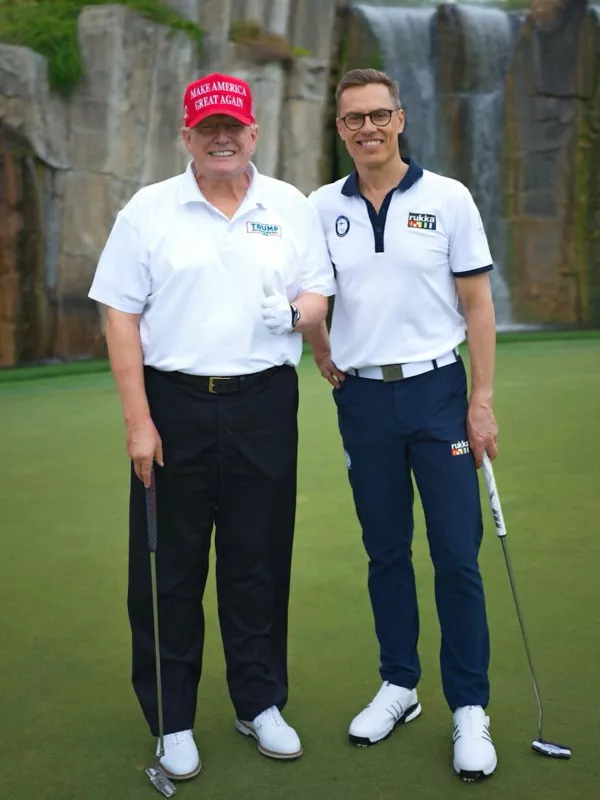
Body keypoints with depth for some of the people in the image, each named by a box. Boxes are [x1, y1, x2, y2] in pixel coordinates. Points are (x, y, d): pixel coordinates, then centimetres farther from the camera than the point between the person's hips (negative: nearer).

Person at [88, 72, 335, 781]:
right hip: (173, 407, -1)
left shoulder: (291, 208, 9)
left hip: (264, 404, 2)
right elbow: (121, 316, -2)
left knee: (260, 562, 9)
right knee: (169, 569, 4)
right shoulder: (147, 210, 2)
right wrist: (137, 421, -8)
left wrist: (297, 312, -13)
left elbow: (318, 296, 12)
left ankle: (260, 704, 26)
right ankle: (171, 721, 19)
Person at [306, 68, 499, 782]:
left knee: (457, 555, -2)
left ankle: (469, 708, 9)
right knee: (386, 551, 11)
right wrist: (323, 357, 6)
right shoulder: (321, 208, 4)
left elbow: (477, 303, -2)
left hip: (437, 390, -2)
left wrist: (482, 401, -7)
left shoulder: (448, 199, -3)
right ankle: (398, 684, 25)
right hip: (363, 399, 2)